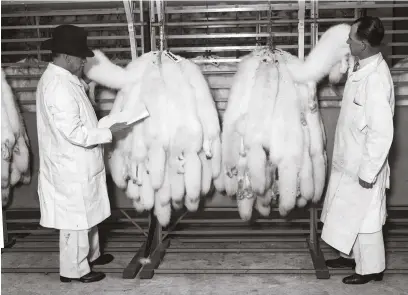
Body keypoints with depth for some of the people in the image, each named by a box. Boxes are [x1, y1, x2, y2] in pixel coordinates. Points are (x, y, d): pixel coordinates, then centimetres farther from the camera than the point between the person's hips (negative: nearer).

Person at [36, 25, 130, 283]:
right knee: (75, 218, 5)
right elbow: (75, 133, -28)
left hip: (79, 165, 10)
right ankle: (74, 269, 21)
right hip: (71, 168, -10)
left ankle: (91, 254, 40)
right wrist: (109, 132, -19)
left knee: (86, 214, 23)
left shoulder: (60, 78, 7)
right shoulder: (59, 87, -26)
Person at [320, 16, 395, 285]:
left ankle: (371, 268, 26)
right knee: (351, 213, 23)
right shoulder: (364, 68, 2)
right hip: (351, 160, 9)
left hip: (363, 165, -9)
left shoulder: (375, 79, -28)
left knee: (364, 217, 8)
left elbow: (382, 132, -27)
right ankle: (353, 255, 41)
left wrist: (368, 171, -21)